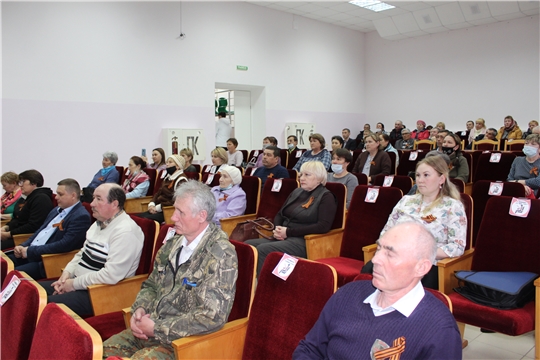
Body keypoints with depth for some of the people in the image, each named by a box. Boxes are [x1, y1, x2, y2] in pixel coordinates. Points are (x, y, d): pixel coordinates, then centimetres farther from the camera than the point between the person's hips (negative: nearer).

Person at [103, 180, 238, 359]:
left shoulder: (221, 255, -19)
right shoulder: (173, 243, 5)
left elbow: (211, 316, -24)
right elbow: (151, 285, 17)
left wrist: (157, 329, -18)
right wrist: (139, 309, -5)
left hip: (185, 339, -6)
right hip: (149, 327, 7)